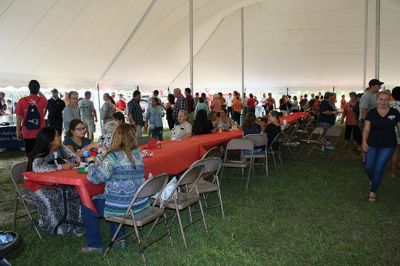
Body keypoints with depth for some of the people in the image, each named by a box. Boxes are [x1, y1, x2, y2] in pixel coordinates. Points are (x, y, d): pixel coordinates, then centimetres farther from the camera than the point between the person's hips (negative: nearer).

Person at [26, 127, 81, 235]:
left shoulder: (60, 149, 1)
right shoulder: (40, 156, -19)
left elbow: (75, 157, 9)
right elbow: (36, 168, -39)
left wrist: (73, 162, -16)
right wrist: (61, 166, -37)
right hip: (41, 187, -5)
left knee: (76, 191, -19)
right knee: (51, 198, -34)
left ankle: (76, 221, -5)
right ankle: (57, 226, -12)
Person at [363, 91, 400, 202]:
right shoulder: (371, 113, -3)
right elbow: (366, 129, -2)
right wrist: (364, 142, -11)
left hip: (388, 146, -1)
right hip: (372, 144, 1)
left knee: (379, 168, -2)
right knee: (368, 167, 4)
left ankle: (373, 191, 14)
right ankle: (372, 180, 40)